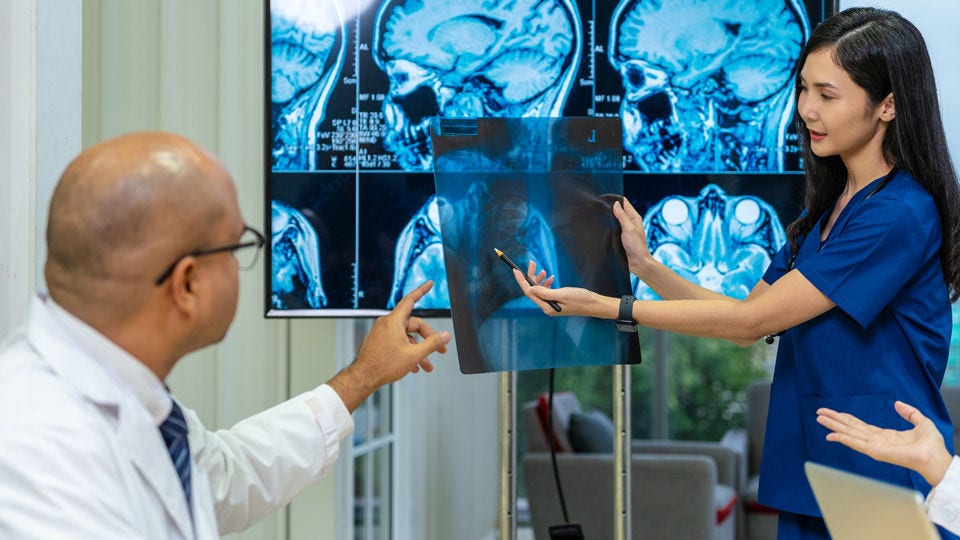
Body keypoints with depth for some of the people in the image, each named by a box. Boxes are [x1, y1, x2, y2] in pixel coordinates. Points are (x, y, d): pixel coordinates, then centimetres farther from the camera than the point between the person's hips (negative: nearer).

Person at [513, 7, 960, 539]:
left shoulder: (902, 214, -18)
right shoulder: (827, 206, 11)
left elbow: (752, 320, -17)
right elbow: (749, 320, 8)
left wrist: (609, 308, -17)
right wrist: (645, 266, -2)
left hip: (883, 480, -8)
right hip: (811, 476, 8)